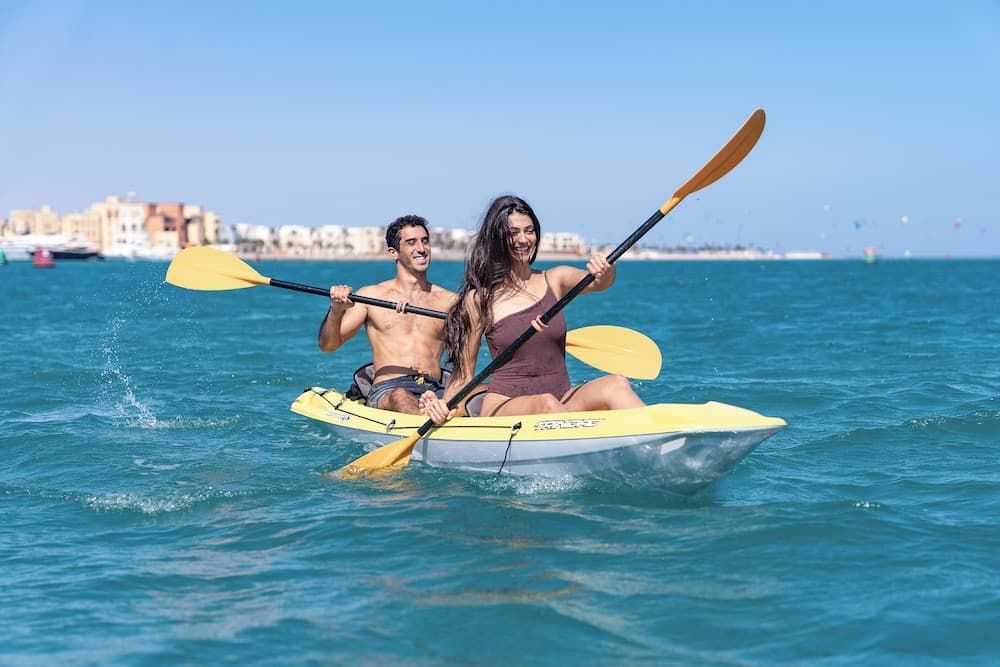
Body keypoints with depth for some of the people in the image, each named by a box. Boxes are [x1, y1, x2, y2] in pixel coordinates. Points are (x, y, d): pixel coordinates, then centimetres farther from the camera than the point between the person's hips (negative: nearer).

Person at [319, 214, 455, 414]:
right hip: (386, 390, -2)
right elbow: (328, 345, 9)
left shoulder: (449, 301, 18)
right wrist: (336, 310, -11)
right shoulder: (371, 296, 14)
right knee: (401, 397, -40)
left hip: (436, 391, 2)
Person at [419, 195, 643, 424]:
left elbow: (596, 283, -9)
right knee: (547, 404, -37)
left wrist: (605, 273, -32)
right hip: (503, 407, -3)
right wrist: (443, 405, -16)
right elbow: (464, 376, 4)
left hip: (563, 401, 4)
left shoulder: (555, 280, 11)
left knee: (616, 384, -26)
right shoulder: (479, 299, 1)